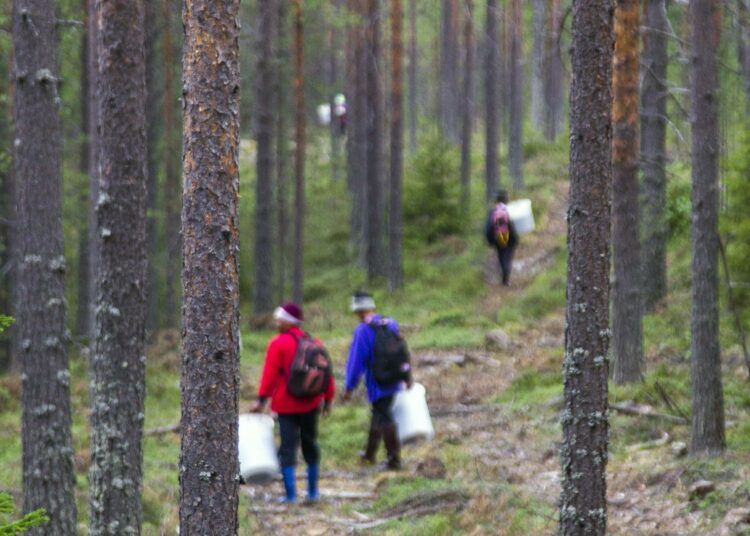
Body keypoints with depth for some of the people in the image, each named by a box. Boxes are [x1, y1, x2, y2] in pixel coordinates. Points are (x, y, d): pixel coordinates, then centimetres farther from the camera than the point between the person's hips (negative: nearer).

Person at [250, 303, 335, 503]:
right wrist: (328, 399, 17)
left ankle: (290, 493, -7)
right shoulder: (314, 343, 6)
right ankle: (313, 491, 17)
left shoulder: (277, 344, -10)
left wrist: (262, 399, -12)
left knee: (288, 446, -2)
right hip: (311, 404, 5)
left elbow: (270, 374, -14)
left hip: (286, 404, -5)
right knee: (310, 444, 15)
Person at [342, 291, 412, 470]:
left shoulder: (362, 331, -16)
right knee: (378, 415, 19)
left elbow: (356, 361, -16)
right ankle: (369, 454, 30)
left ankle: (394, 460, 1)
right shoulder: (390, 324, 4)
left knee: (385, 419, 0)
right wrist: (407, 375, 23)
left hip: (377, 382, -7)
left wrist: (349, 387, -11)